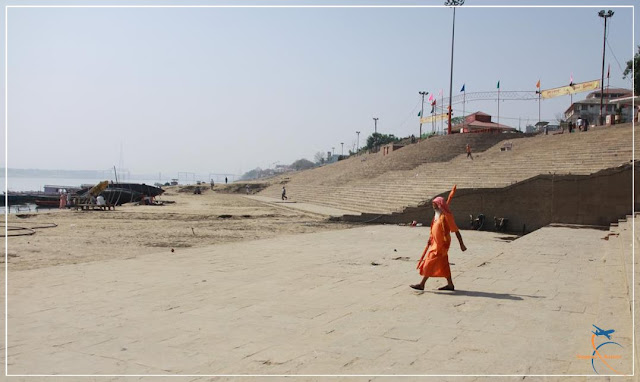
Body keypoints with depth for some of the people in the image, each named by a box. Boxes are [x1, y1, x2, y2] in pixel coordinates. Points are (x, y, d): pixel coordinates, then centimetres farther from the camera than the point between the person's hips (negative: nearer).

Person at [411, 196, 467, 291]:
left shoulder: (446, 216, -16)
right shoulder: (437, 216, 10)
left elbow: (456, 230, -15)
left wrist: (461, 244, -14)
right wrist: (430, 240, 18)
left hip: (441, 244, -9)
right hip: (436, 243, 9)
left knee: (430, 263, -6)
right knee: (443, 264, 13)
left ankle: (422, 284, -1)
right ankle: (450, 284, 21)